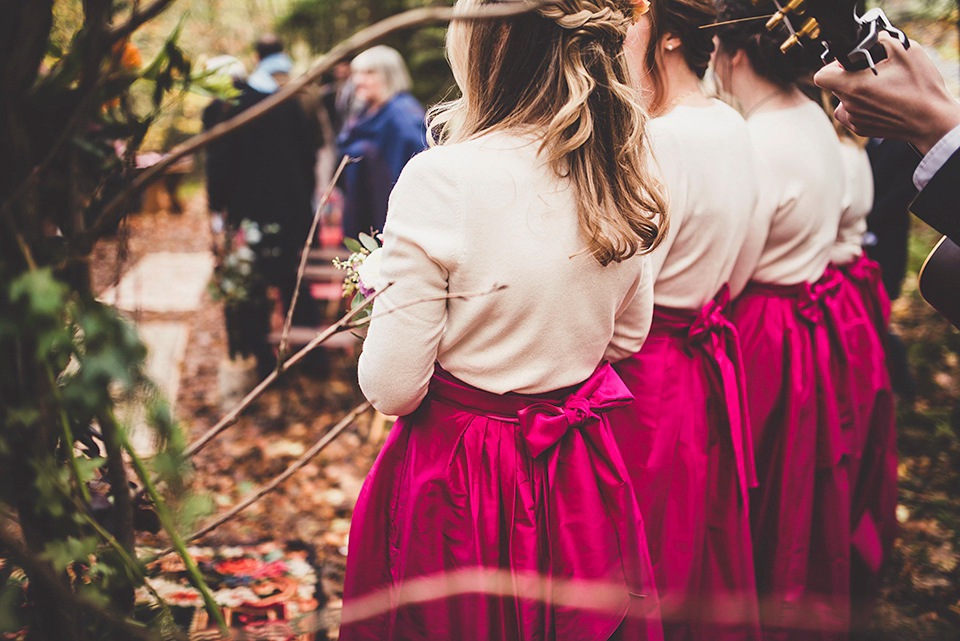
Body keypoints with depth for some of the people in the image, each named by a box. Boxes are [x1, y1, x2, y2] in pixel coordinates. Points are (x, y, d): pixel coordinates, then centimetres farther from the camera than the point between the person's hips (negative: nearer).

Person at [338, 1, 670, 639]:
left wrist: (385, 295, 0)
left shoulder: (442, 179, -24)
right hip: (583, 483, 5)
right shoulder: (625, 177, -7)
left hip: (456, 484, -5)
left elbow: (393, 388, -18)